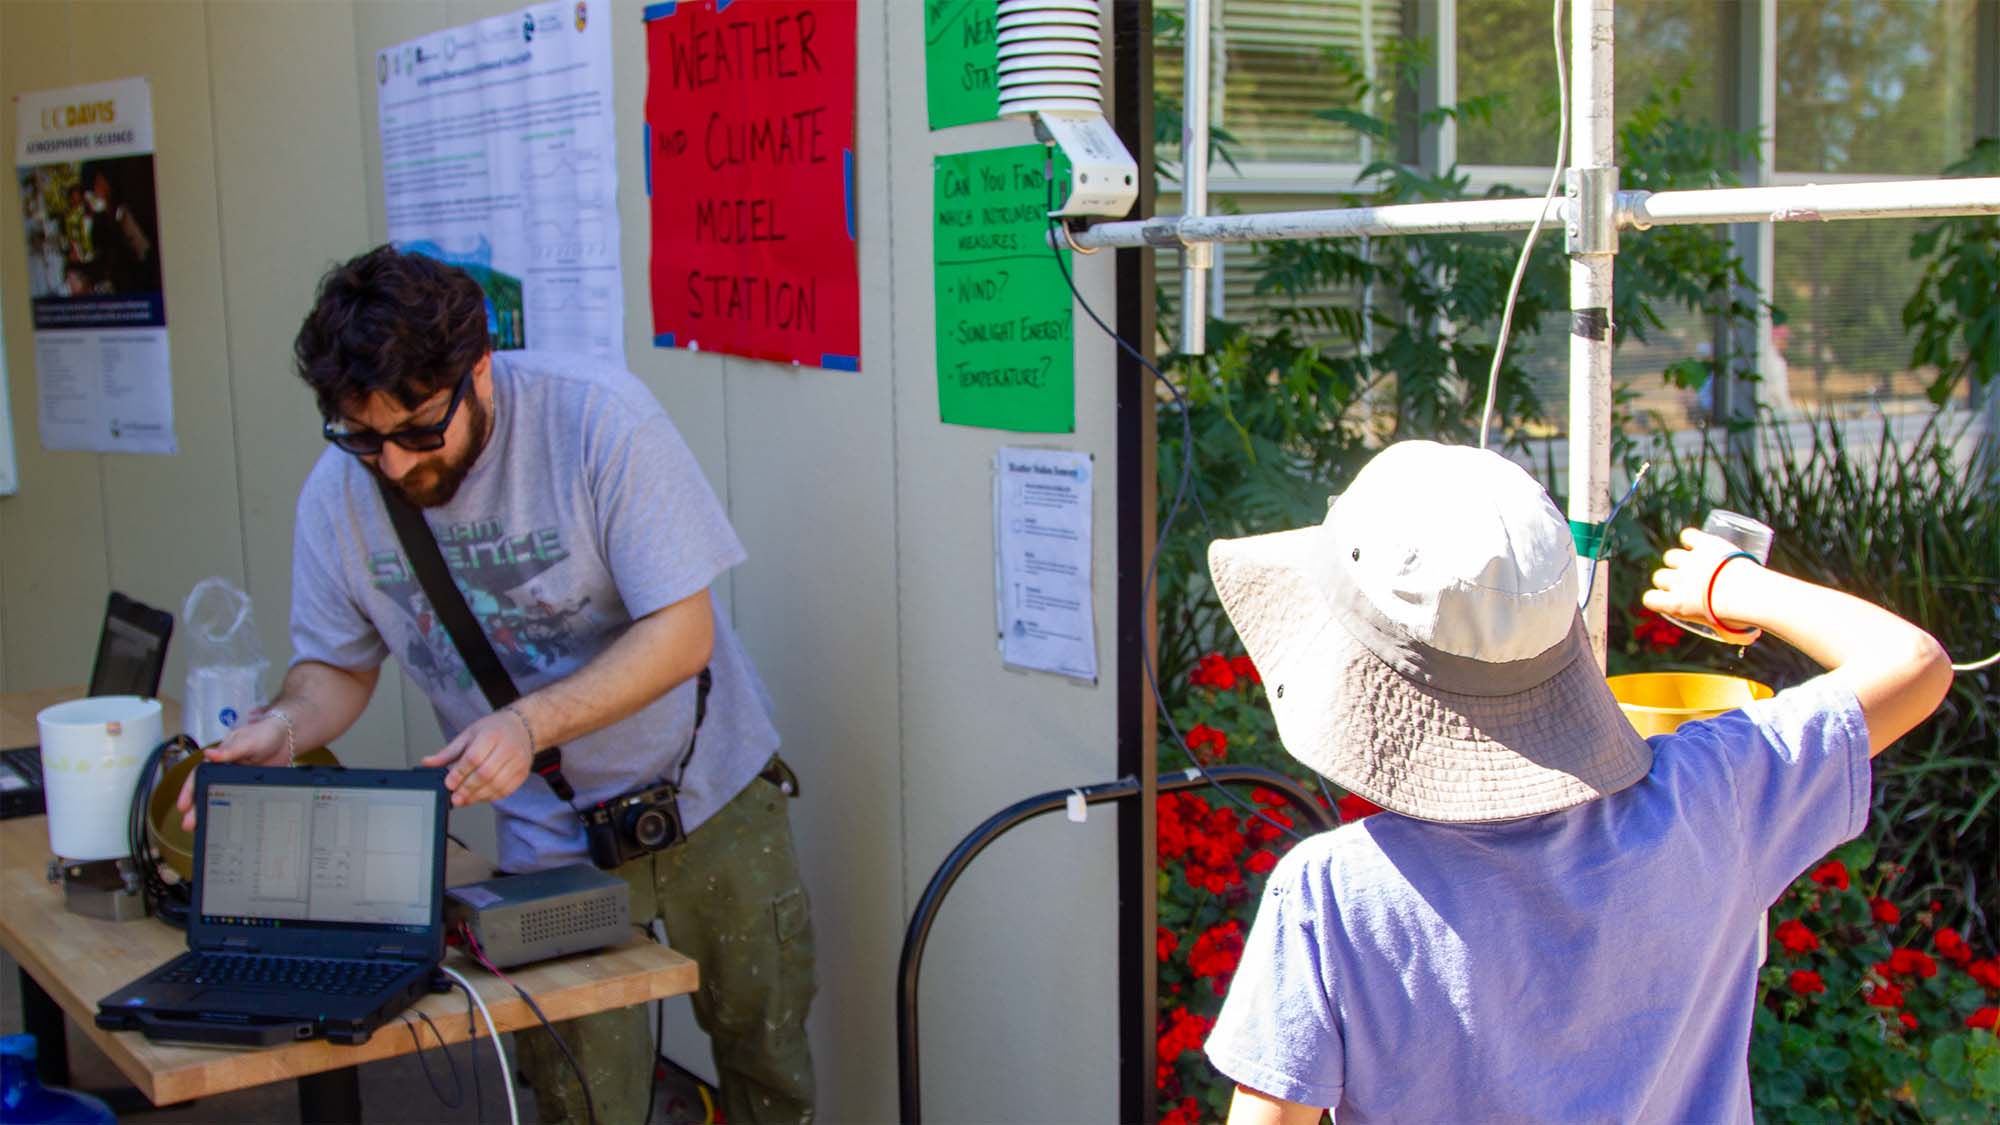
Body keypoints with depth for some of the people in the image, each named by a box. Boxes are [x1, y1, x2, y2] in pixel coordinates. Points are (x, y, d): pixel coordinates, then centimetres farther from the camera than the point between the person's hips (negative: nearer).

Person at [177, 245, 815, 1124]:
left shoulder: (595, 417, -24)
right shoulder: (339, 492, -12)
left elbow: (681, 632, -24)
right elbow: (339, 665, 3)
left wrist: (529, 723, -36)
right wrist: (285, 725, -20)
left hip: (710, 795, -1)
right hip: (549, 840, 2)